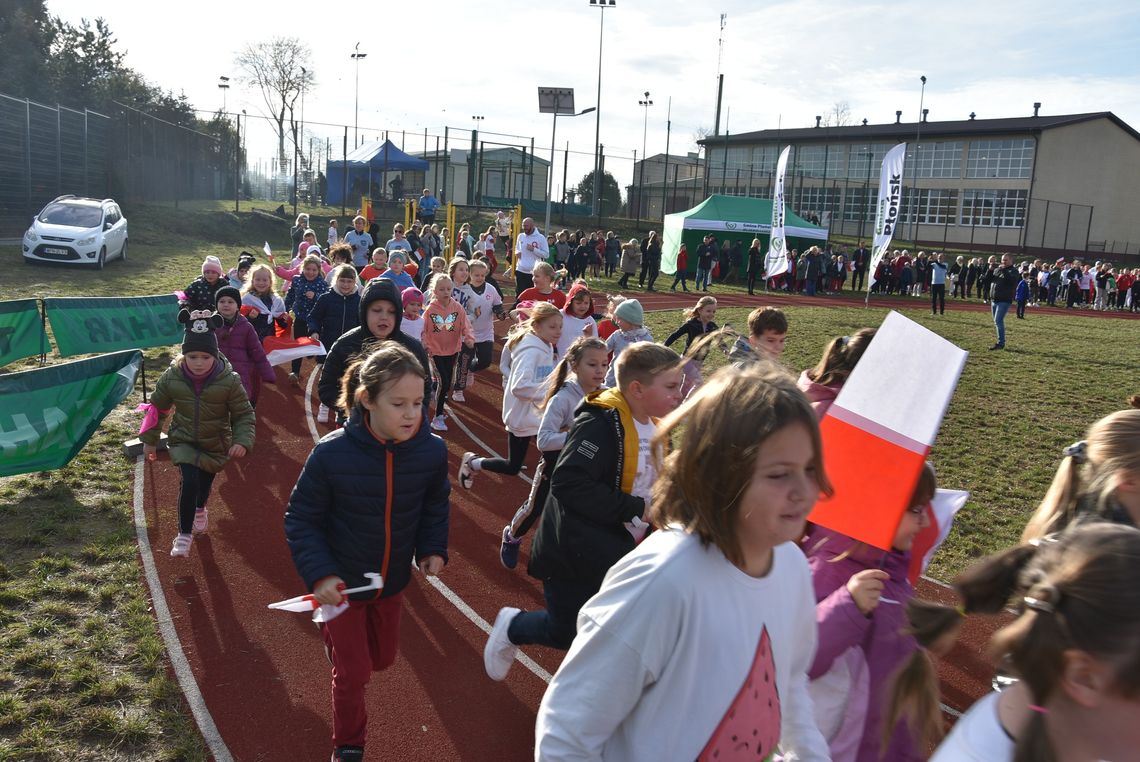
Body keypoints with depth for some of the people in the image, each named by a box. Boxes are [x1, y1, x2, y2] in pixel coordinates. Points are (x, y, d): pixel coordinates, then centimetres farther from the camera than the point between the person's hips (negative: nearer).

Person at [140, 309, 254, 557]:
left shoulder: (229, 381, -20)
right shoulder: (171, 377, -14)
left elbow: (244, 414, -11)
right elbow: (156, 407, 2)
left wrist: (242, 441, -26)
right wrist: (149, 440, 7)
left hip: (216, 446, 0)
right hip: (183, 441, 0)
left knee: (204, 483, 18)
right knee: (189, 482, -20)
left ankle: (199, 509, 56)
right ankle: (184, 534, -3)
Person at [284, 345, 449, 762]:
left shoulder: (432, 451, -20)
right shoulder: (332, 454, -30)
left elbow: (435, 505, 1)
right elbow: (301, 519, -16)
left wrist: (433, 550, -11)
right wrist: (319, 574, -25)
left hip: (392, 582, 4)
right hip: (342, 583, -4)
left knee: (382, 658, 24)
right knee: (353, 674, 9)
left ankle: (338, 640, 59)